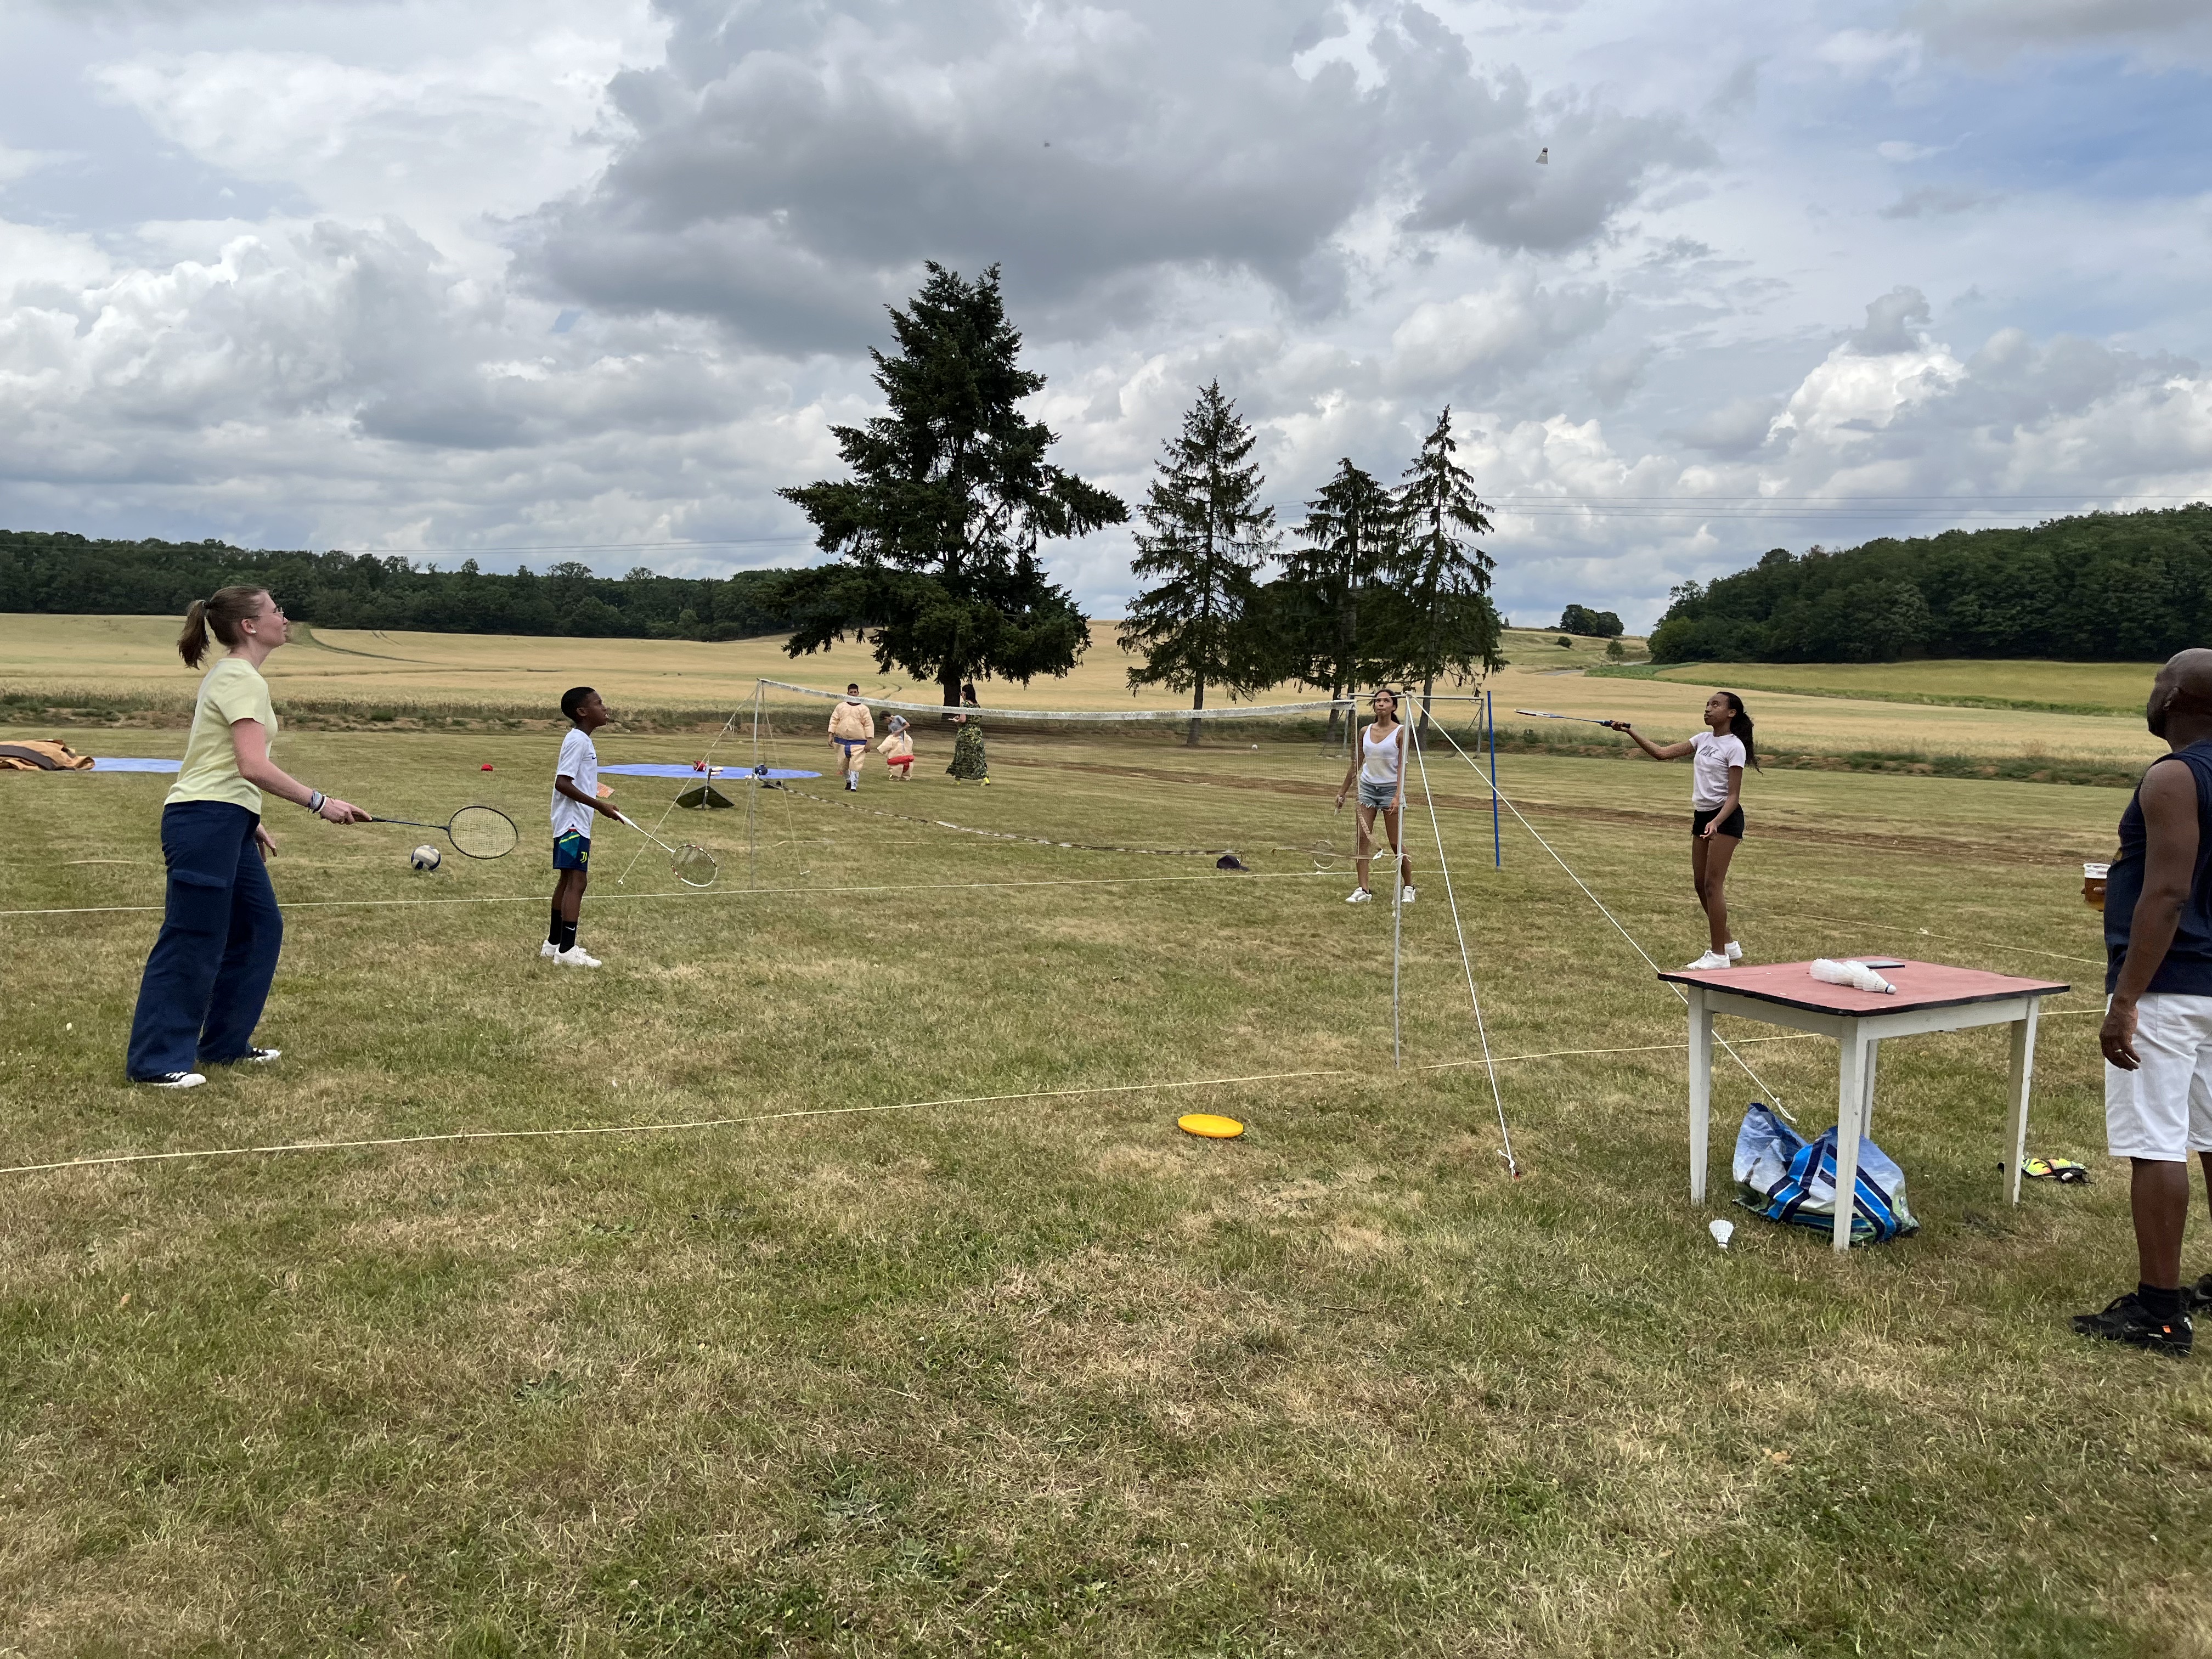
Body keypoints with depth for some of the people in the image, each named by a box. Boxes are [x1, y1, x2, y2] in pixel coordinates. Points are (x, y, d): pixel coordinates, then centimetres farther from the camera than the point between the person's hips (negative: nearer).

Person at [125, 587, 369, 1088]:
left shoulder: (231, 676, 17)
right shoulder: (242, 680, -14)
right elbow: (254, 767, -24)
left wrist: (250, 822, 23)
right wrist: (319, 802, -23)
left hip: (226, 826, 10)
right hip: (205, 821, -10)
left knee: (261, 928, 13)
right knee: (191, 942, -4)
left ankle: (225, 1043, 21)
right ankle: (155, 1061, 4)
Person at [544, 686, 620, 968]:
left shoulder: (582, 739, 15)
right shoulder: (578, 740, -16)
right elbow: (563, 783, -23)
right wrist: (599, 805, -24)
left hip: (574, 822, 11)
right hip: (573, 822, -11)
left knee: (567, 881, 15)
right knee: (576, 882, -12)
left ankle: (553, 943, 23)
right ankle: (566, 950, -13)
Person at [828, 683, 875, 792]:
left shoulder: (864, 709, 0)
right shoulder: (841, 707, 7)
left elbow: (869, 725, -2)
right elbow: (834, 721, 8)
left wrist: (869, 742, -7)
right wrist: (831, 736, 0)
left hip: (858, 743, -3)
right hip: (842, 741, 3)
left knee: (855, 765, -10)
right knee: (843, 764, 11)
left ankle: (854, 786, -5)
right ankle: (848, 781, 33)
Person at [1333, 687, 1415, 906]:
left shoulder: (1400, 732, -5)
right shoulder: (1365, 732, 6)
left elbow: (1401, 767, -10)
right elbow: (1356, 764, 14)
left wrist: (1398, 796, -20)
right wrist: (1342, 793, 15)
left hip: (1390, 789, -4)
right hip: (1367, 787, 4)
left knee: (1396, 843, 0)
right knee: (1363, 840, -3)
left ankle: (1408, 888, 15)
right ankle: (1363, 890, -1)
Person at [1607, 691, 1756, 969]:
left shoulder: (1734, 747, -10)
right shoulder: (1704, 739, 11)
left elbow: (1734, 795, -15)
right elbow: (1662, 753, 8)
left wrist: (1716, 822, -30)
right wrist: (1630, 731, 0)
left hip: (1725, 818, -8)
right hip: (1702, 816, 8)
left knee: (1712, 884, -10)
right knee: (1701, 884, 10)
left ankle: (1718, 955, -5)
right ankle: (1728, 944, 23)